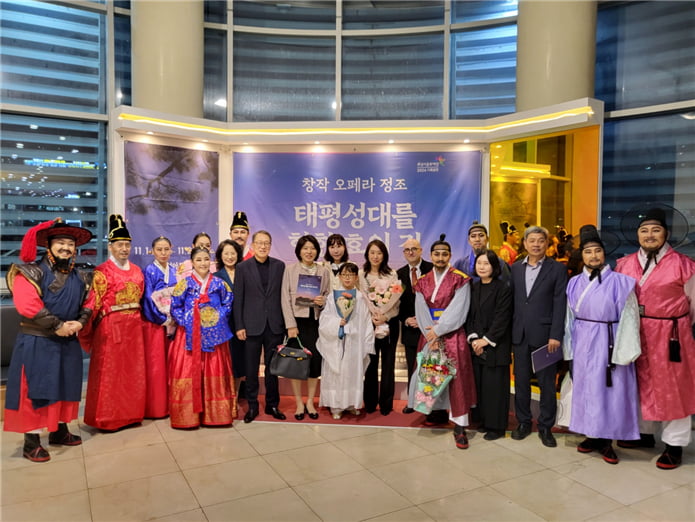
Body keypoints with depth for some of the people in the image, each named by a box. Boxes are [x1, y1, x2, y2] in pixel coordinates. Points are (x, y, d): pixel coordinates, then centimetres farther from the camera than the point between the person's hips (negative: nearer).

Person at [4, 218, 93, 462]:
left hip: (68, 342, 6)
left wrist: (80, 322, -11)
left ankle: (59, 431, 30)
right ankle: (31, 442, 12)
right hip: (37, 342, -6)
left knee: (65, 387, 14)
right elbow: (27, 305, -22)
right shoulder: (31, 272, -10)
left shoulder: (81, 277, 9)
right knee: (35, 390, 0)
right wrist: (57, 326, -20)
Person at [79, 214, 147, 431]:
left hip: (134, 325, 6)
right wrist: (91, 327, -13)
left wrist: (136, 317, 14)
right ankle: (108, 417, 12)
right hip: (110, 326, -5)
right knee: (109, 371, 1)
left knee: (133, 370, 10)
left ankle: (131, 413, 21)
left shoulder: (136, 271, 11)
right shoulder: (102, 271, -6)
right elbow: (94, 302, -10)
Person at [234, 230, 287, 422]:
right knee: (251, 369, 7)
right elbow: (238, 298, 0)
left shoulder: (279, 266, 4)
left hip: (275, 325, 1)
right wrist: (239, 326, -5)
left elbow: (283, 294, 5)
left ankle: (272, 405, 23)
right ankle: (252, 406, 21)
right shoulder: (243, 267, 0)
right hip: (252, 325, -1)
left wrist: (285, 322, 1)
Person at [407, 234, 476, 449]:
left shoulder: (460, 279, -5)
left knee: (456, 377, -6)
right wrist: (432, 333, -12)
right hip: (429, 335, 4)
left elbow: (458, 311, -12)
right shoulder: (422, 282, 7)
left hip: (453, 335, -4)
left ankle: (459, 426, -1)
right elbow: (421, 312, 1)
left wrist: (438, 330, -14)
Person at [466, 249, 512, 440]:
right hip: (476, 344, 5)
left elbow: (502, 318, -11)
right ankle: (484, 421, 20)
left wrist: (487, 339, -13)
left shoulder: (503, 288, -7)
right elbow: (469, 316, 8)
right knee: (479, 383, 7)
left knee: (495, 385, -1)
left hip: (496, 344, -5)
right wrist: (473, 338, -4)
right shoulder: (472, 287, 10)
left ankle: (496, 425, 11)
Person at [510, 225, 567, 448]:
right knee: (521, 381, 11)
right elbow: (510, 300, 8)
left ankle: (545, 427, 19)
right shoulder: (515, 268, 9)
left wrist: (556, 335, -12)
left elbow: (560, 305, -6)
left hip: (544, 335, -3)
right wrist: (509, 332, 3)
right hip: (519, 335, 3)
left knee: (547, 383, 5)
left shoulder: (557, 269, -1)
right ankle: (523, 422, 25)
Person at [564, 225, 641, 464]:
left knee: (609, 391, 3)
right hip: (583, 346, 4)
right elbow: (570, 319, 9)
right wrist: (569, 349, 6)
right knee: (585, 389, 10)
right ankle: (592, 436, 25)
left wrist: (623, 352, -11)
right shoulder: (574, 283, 5)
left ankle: (606, 441, 17)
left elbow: (627, 320, -8)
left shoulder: (619, 282, -7)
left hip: (608, 345, -4)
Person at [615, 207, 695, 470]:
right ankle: (644, 432, 33)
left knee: (672, 388, 5)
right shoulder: (625, 264, 3)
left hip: (670, 336, -4)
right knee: (642, 384, 16)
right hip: (636, 335, 4)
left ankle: (674, 445, 18)